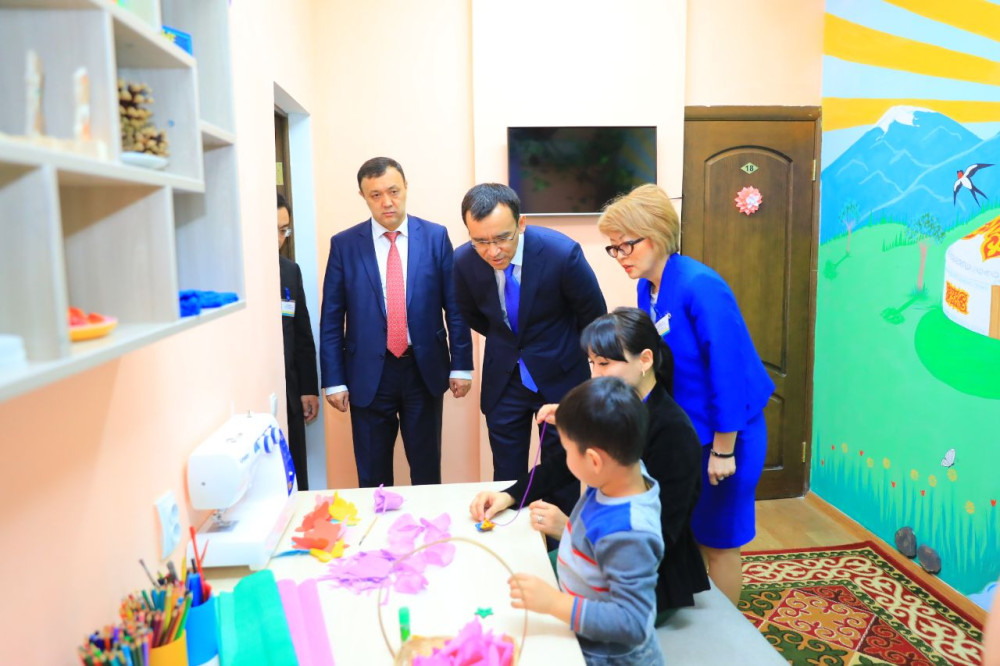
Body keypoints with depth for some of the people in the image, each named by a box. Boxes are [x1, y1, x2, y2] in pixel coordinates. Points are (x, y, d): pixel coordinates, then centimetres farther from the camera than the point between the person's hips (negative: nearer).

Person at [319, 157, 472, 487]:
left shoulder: (436, 237, -1)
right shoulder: (343, 244, -1)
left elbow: (455, 307, 1)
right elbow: (331, 319, 1)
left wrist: (461, 365, -1)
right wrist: (333, 380, -2)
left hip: (425, 369, 0)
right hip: (368, 373, 0)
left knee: (427, 470, 14)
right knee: (372, 475, 12)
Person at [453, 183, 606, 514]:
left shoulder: (562, 252, -25)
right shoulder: (463, 261, -15)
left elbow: (594, 316, -7)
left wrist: (565, 352, 8)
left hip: (559, 377, -2)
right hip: (503, 380, 3)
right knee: (507, 478, 12)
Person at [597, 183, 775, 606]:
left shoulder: (700, 286, -24)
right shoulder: (647, 288, -1)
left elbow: (728, 370, -23)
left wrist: (723, 450, -19)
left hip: (721, 437, -7)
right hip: (680, 433, 7)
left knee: (716, 543, 10)